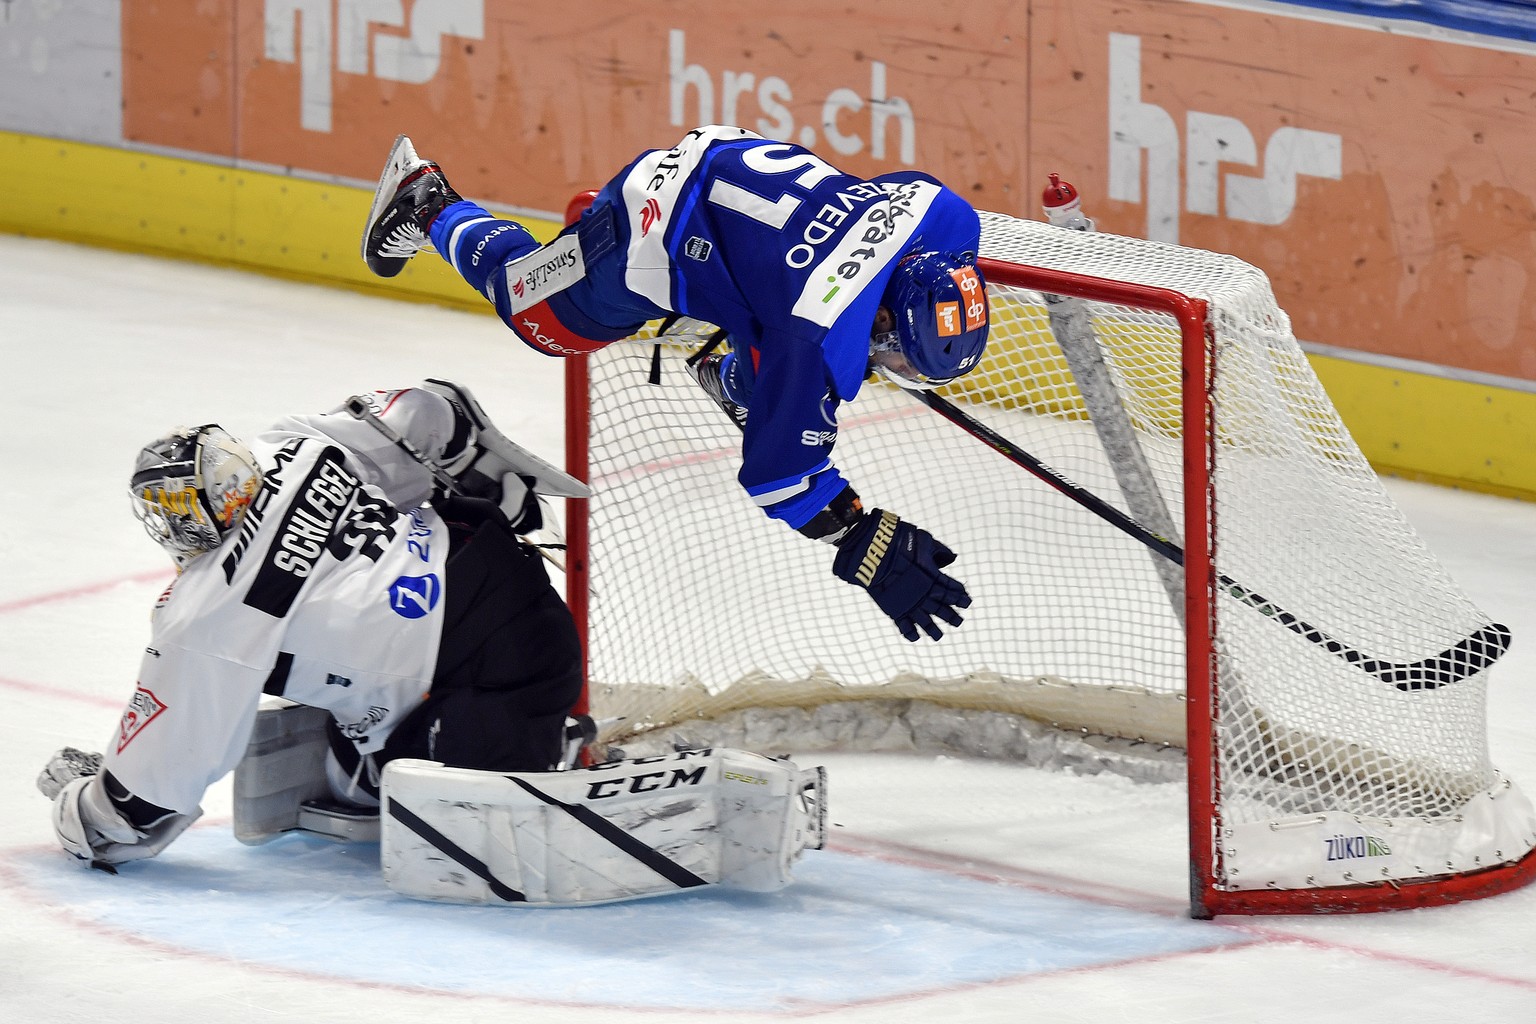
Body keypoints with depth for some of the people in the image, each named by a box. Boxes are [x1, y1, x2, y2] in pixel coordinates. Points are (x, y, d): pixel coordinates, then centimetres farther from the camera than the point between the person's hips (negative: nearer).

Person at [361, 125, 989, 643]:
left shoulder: (947, 220, -21)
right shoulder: (820, 335, -40)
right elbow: (778, 471, -29)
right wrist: (867, 547, -31)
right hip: (655, 239, -5)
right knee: (538, 312, 23)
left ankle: (734, 381, 44)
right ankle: (429, 208, 45)